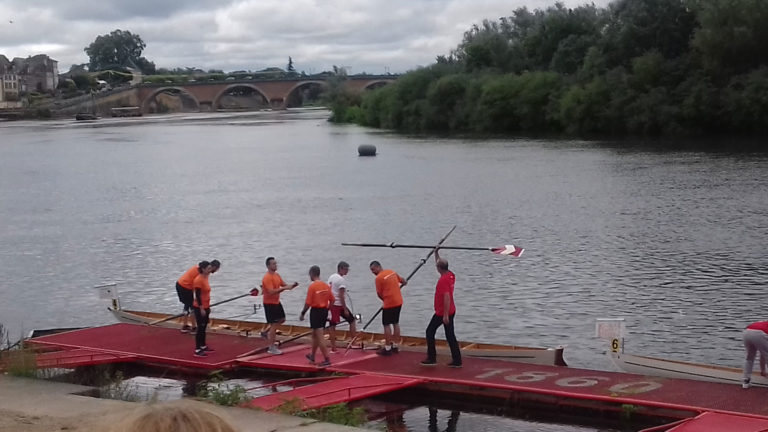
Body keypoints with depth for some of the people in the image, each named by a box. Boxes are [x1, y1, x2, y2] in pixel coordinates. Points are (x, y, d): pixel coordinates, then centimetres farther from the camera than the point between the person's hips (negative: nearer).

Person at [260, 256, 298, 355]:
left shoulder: (277, 275, 8)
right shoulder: (267, 278, -22)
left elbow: (284, 285, 12)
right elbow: (271, 291, -31)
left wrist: (292, 285, -8)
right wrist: (284, 288, -34)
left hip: (276, 302, 9)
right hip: (269, 303, -9)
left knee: (282, 319, 19)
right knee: (274, 324, -5)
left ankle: (266, 333, 32)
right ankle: (271, 348, 3)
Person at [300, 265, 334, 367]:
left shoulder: (312, 286, -15)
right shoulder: (326, 286, 5)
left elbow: (308, 303, -15)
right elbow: (332, 300, 9)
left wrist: (302, 314, -4)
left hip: (316, 311, -7)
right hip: (324, 311, 7)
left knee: (319, 337, -4)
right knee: (315, 335, 23)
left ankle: (327, 360, -8)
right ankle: (312, 356, 35)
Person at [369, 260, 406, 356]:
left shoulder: (379, 278, -13)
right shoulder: (392, 272, 9)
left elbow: (379, 294, -7)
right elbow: (404, 281, 18)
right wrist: (400, 286, 38)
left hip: (389, 304, -8)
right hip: (399, 301, 8)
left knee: (387, 325, -1)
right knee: (396, 323, 16)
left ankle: (387, 348, -1)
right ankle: (394, 346, 23)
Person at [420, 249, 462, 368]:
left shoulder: (443, 280, -22)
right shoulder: (451, 275, 5)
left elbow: (447, 297, -27)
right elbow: (440, 264, 26)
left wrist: (445, 315, -26)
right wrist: (436, 254, 31)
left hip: (442, 312, -9)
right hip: (451, 311, 9)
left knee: (430, 332, 6)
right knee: (450, 335, 10)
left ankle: (432, 358, 9)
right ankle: (457, 360, 8)